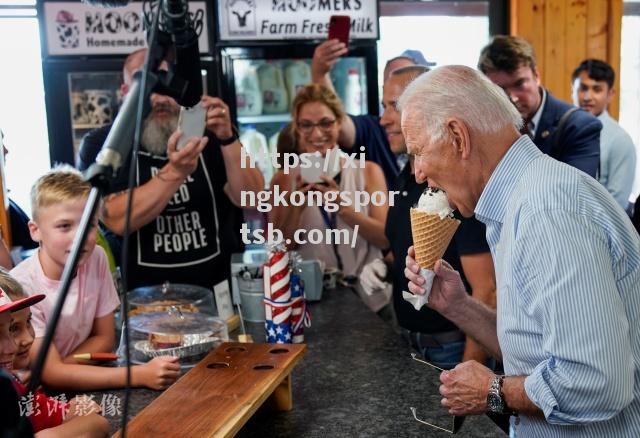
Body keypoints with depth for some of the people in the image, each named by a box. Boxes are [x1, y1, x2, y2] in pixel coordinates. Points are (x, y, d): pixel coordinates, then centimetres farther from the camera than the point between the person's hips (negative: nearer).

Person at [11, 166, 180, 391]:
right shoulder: (21, 287, -21)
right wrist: (139, 374, -28)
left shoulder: (96, 259, -7)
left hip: (79, 385, 6)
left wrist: (59, 366, -15)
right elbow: (51, 374, -22)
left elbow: (104, 337, 2)